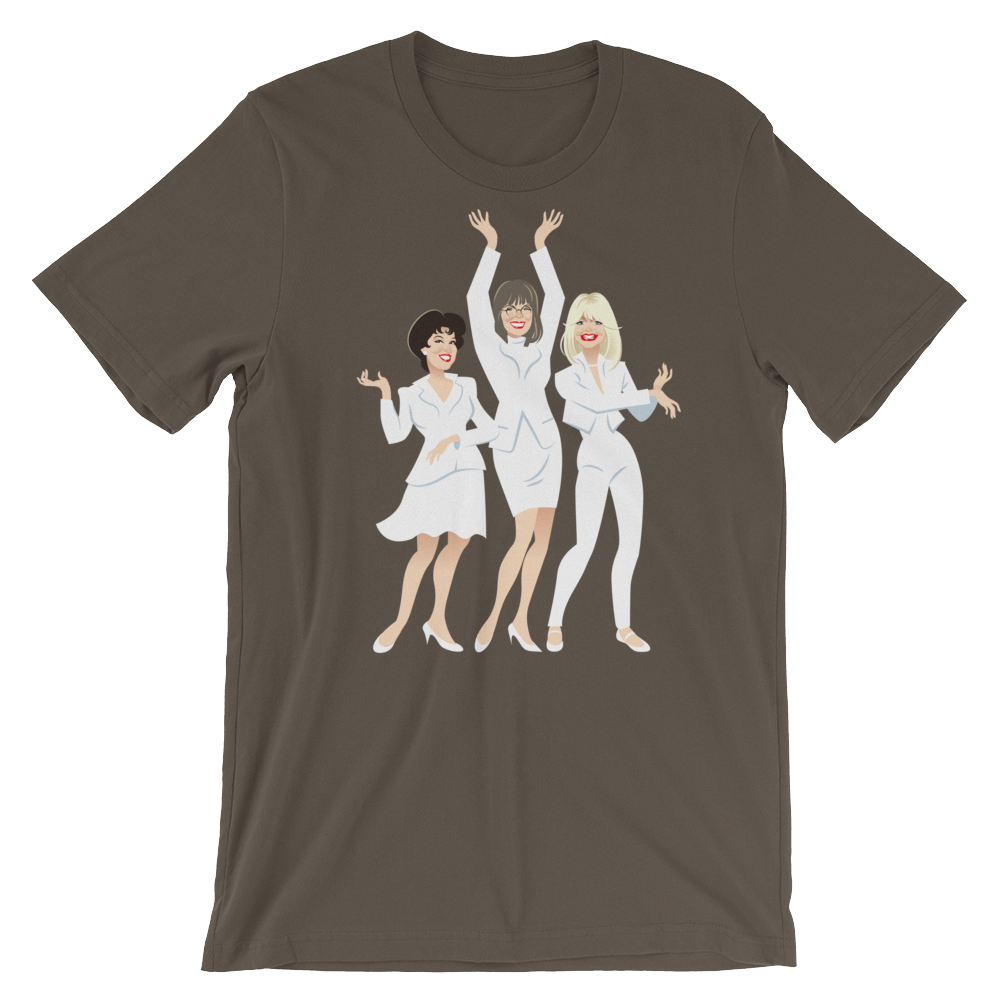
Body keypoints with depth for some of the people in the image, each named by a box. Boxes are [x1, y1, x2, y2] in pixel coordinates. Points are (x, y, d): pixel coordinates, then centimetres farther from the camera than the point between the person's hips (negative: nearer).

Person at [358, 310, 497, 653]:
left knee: (457, 546, 6)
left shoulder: (464, 388, 10)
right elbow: (395, 435, -6)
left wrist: (452, 439, -10)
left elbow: (490, 430, 3)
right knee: (426, 550, -5)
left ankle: (437, 620, 20)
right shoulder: (412, 394, 6)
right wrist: (384, 392, -10)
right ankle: (400, 622, 11)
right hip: (431, 476, -3)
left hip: (466, 472, 3)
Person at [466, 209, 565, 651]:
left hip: (546, 443, 4)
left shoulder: (541, 344, 7)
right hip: (510, 446, -4)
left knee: (543, 535, 3)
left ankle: (521, 622, 14)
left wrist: (539, 246, 2)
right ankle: (493, 616, 1)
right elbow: (476, 297, -12)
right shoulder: (490, 346, -2)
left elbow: (555, 298, 4)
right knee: (525, 535, -15)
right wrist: (491, 245, -12)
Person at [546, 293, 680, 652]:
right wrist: (651, 394, -23)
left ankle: (623, 626, 17)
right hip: (592, 463, -4)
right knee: (584, 545, -14)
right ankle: (555, 623, -1)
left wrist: (656, 391, -8)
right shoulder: (566, 376, -8)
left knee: (631, 542, 6)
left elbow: (641, 415, 12)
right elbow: (598, 403, -23)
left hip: (623, 458, 5)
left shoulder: (617, 370, 4)